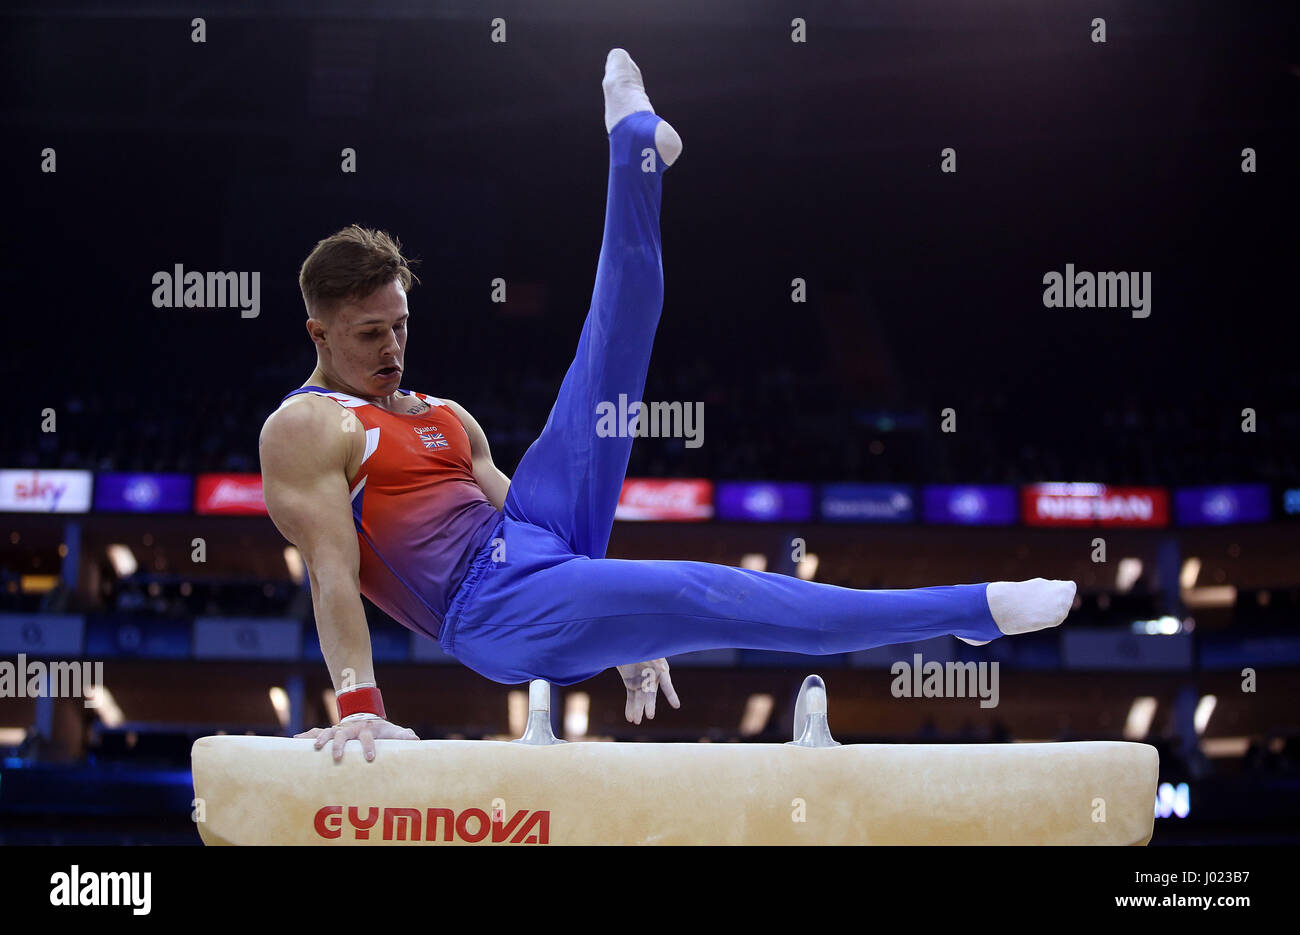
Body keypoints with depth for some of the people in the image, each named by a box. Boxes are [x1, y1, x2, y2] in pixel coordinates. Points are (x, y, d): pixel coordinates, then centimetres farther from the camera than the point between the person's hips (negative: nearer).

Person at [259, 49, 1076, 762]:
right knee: (707, 596, -22)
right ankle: (974, 610, -23)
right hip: (494, 609, -9)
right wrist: (359, 707, -24)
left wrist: (625, 632, 20)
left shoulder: (442, 416, 24)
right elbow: (333, 570, -12)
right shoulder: (303, 430, 0)